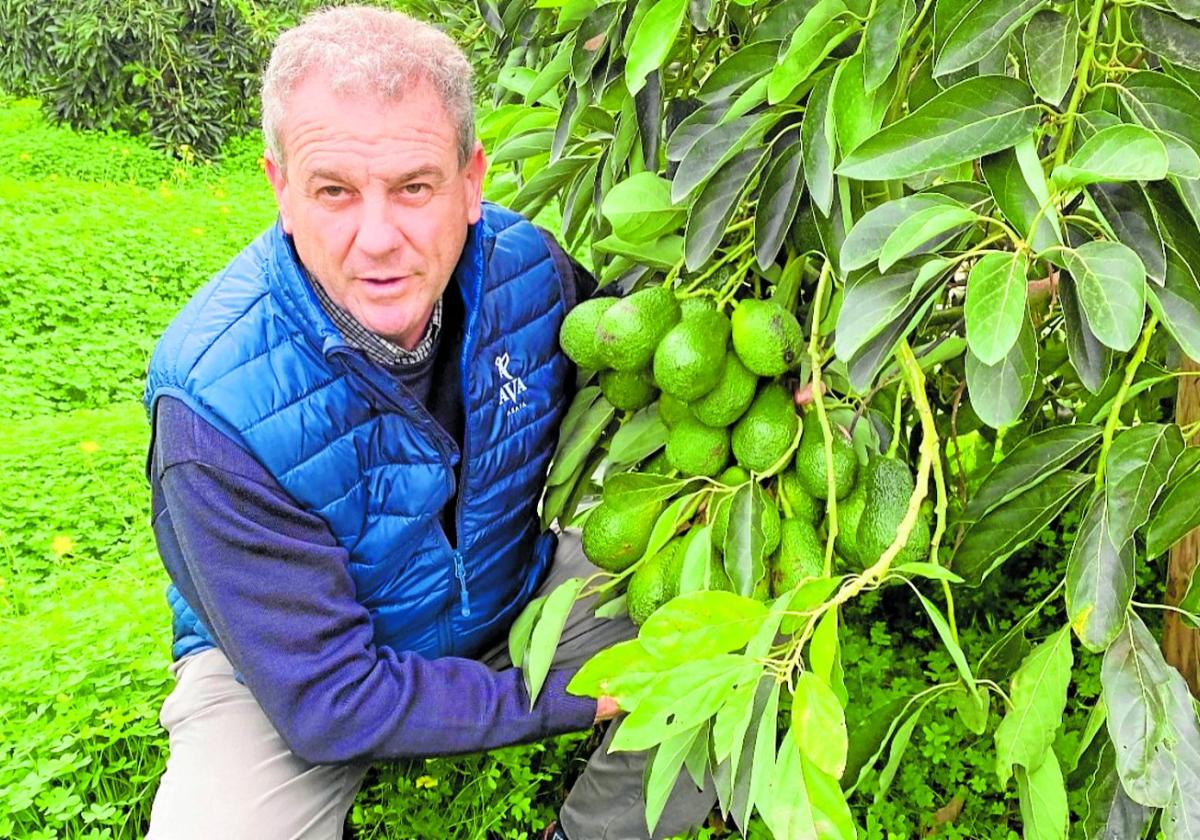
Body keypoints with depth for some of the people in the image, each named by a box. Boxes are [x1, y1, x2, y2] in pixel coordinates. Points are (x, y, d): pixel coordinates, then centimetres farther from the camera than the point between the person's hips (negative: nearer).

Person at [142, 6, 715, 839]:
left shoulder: (529, 265, -19)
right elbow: (327, 700, -27)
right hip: (287, 657, -3)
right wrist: (581, 698, -25)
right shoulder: (215, 407, -32)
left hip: (516, 585, 4)